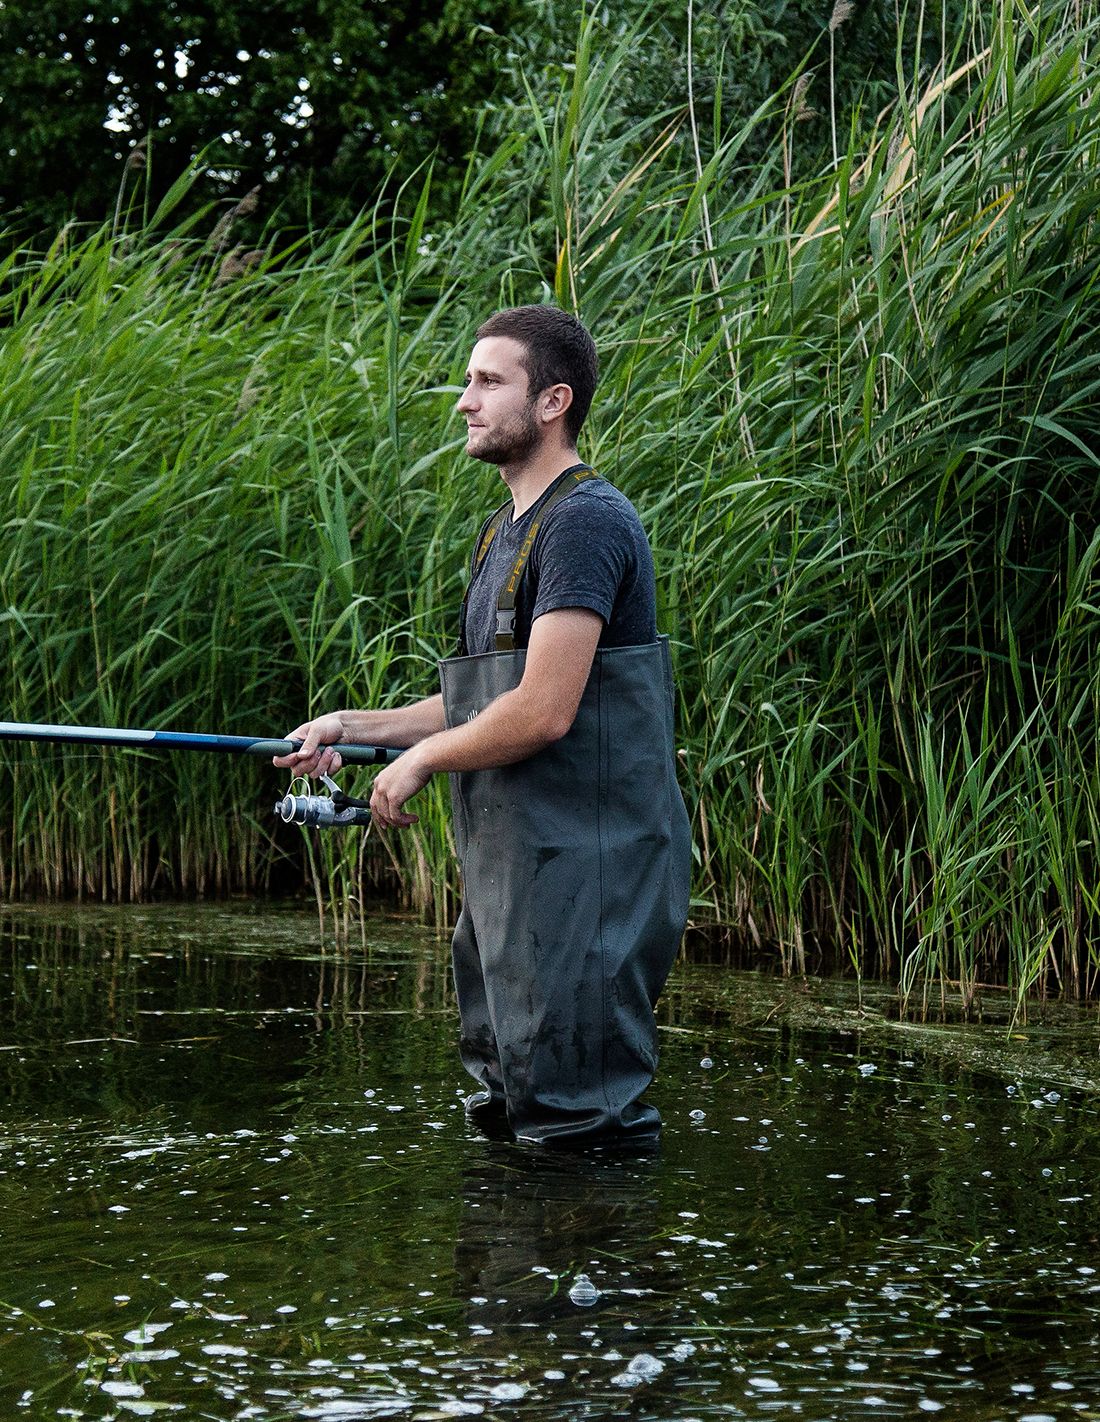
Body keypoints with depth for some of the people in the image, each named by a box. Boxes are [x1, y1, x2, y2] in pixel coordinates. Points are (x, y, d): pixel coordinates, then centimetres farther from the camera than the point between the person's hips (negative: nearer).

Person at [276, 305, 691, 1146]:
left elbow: (543, 711, -23)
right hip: (515, 870, 11)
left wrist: (417, 762, -8)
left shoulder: (583, 522, -15)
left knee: (575, 1125, -8)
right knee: (507, 1114, 16)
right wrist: (356, 727, 14)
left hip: (582, 872, -11)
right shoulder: (510, 531, 19)